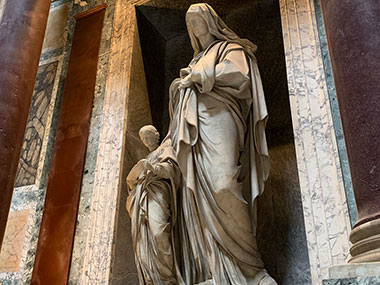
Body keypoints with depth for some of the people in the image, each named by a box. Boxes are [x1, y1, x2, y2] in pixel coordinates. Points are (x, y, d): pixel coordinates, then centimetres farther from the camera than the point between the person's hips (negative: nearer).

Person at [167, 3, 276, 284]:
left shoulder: (231, 48, 18)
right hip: (196, 129, 7)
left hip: (219, 121, -6)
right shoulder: (197, 62, 37)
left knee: (222, 186, -27)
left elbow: (239, 75, -4)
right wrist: (179, 88, 11)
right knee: (199, 194, -11)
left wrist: (200, 76, 0)